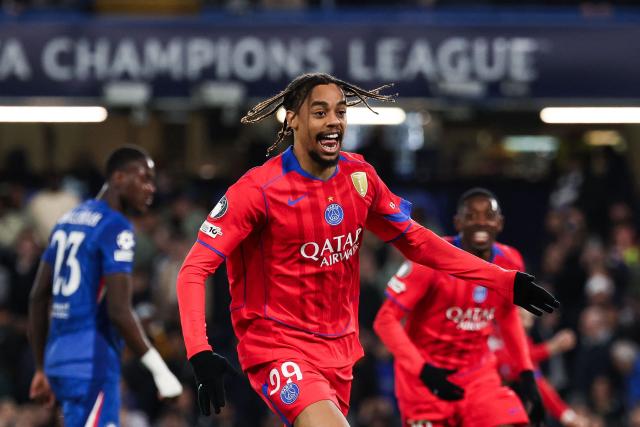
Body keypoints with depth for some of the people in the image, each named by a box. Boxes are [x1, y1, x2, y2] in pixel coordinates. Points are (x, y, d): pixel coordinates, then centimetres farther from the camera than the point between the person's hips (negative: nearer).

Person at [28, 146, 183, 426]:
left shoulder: (68, 219, 16)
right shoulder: (116, 228, -12)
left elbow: (38, 298, 18)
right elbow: (119, 311, -19)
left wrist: (42, 368, 23)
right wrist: (159, 370, -13)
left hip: (59, 358, 9)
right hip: (92, 363, -9)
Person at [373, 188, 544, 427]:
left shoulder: (509, 264, -3)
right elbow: (386, 320, -18)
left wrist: (526, 374, 9)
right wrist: (424, 371, -27)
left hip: (477, 374, 4)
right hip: (426, 375, -4)